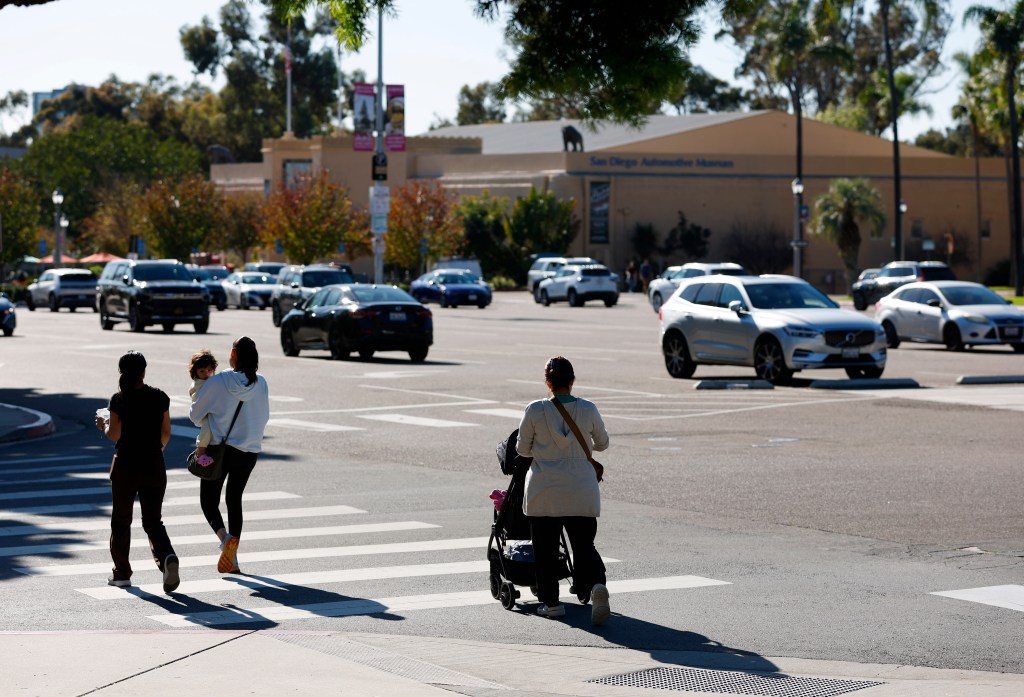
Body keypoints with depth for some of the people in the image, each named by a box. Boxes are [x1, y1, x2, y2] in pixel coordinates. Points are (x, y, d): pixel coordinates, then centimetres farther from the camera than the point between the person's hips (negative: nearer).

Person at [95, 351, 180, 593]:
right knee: (153, 520, 8)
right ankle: (167, 556, -20)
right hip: (154, 466, 2)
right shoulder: (160, 397, -1)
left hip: (126, 466, -2)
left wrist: (103, 424, 10)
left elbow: (115, 435, -10)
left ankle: (122, 573, 20)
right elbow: (166, 433, 4)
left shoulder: (119, 400, -9)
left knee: (121, 520, 14)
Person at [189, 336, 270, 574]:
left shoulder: (217, 382, -12)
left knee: (209, 501, 7)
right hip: (250, 451, 3)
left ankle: (225, 536, -21)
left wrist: (206, 420, 20)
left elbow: (195, 414, -2)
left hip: (220, 449, -3)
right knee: (234, 499, 17)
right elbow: (264, 417, 9)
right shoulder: (260, 384, -4)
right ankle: (232, 557, 15)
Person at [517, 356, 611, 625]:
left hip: (543, 492, -1)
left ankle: (550, 601, 14)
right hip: (581, 493, 1)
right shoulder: (588, 410, -2)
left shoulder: (535, 411, -7)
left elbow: (522, 449, 4)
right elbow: (602, 443, 14)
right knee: (584, 545, 8)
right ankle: (596, 583, -18)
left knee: (545, 548, 12)